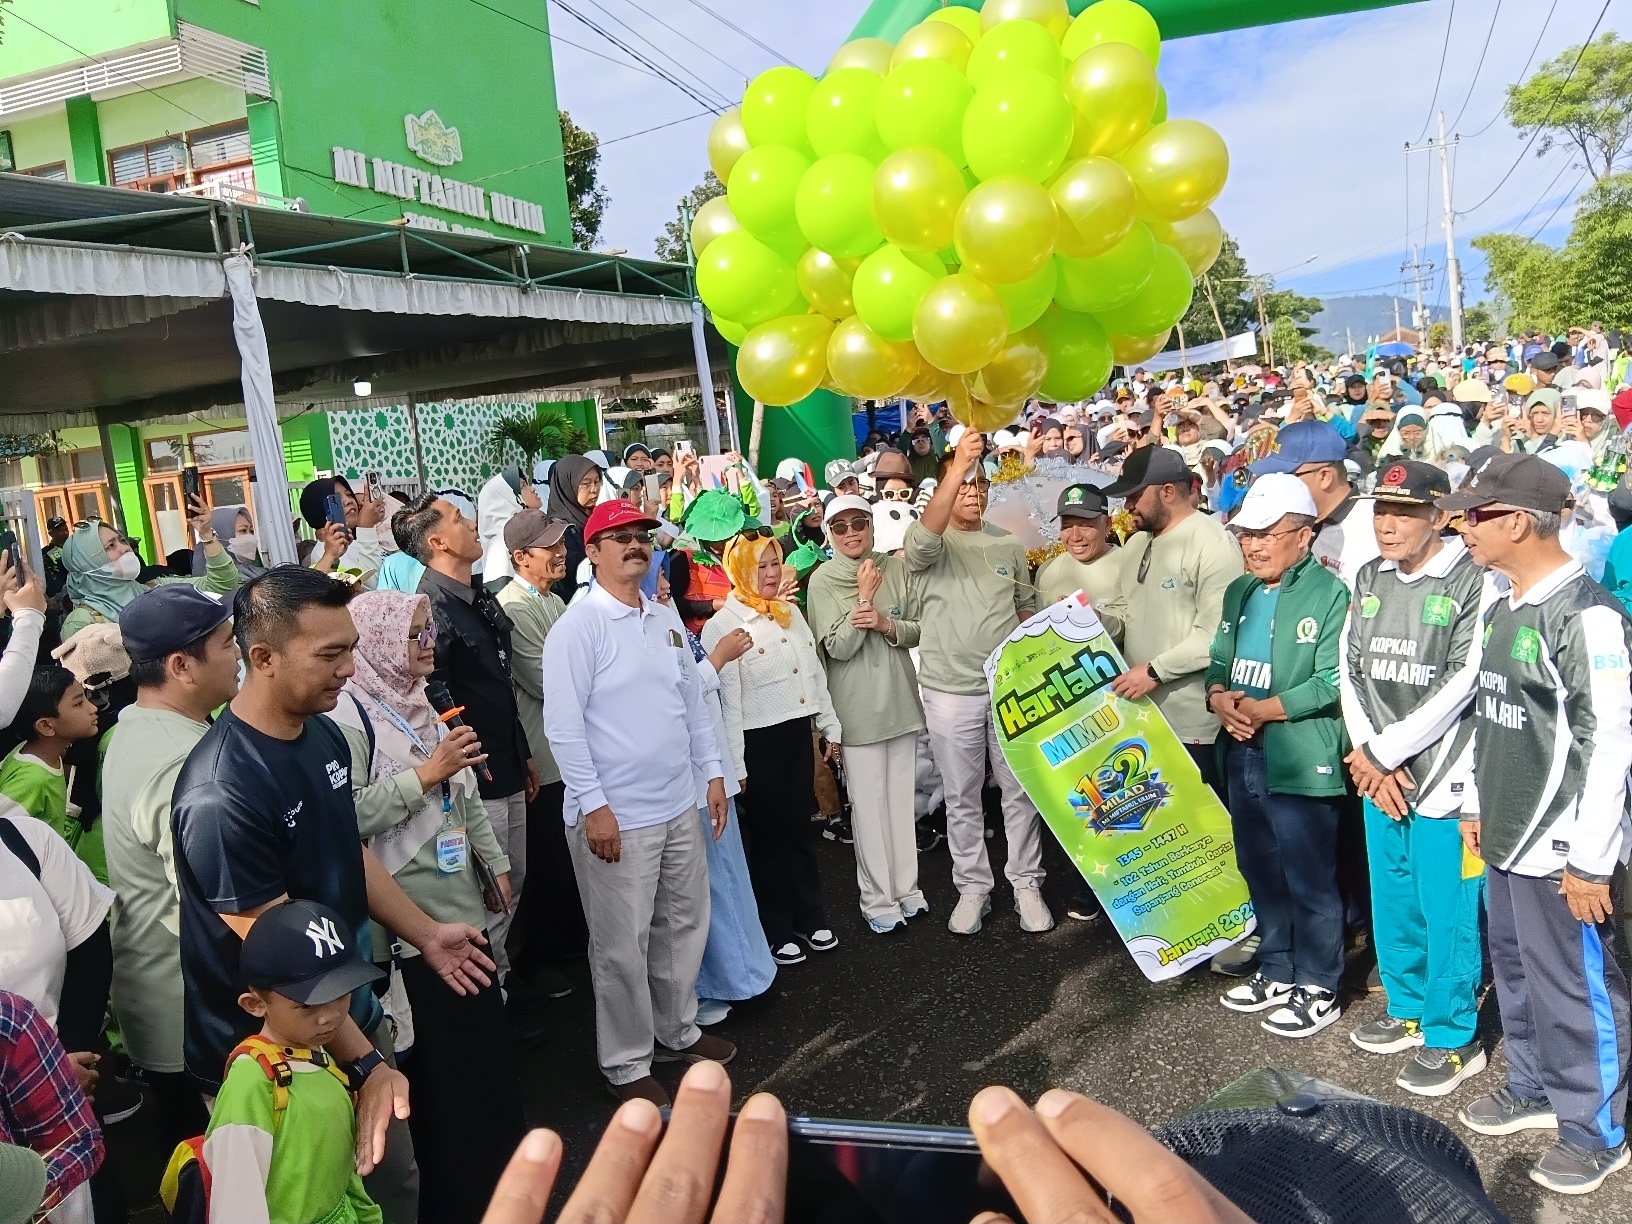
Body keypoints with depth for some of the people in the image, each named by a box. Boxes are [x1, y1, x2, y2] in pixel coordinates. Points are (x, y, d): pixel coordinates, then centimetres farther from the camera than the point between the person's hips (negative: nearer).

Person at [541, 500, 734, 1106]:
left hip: (679, 806, 7)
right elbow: (562, 724, -16)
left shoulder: (667, 620, 9)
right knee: (623, 944, 4)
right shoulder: (579, 626, -13)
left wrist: (712, 771, 13)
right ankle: (626, 1064, 21)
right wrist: (594, 805, -19)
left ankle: (677, 1028, 39)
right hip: (615, 816, -7)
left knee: (686, 923, 19)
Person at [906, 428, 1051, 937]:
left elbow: (1027, 608, 15)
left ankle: (1026, 884, 24)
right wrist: (957, 465, -37)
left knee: (1020, 791, 9)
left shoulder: (1009, 544, 8)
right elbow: (924, 535, -29)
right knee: (961, 798, 9)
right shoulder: (931, 545, -4)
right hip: (950, 692, -2)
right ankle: (972, 888, 24)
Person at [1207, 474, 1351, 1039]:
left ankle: (1317, 989, 19)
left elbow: (1331, 681, -18)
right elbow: (1219, 662, 15)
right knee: (1260, 869, 18)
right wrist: (1219, 697, -6)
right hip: (1243, 754, 8)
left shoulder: (1329, 592, -11)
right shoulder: (1239, 593, 14)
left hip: (1301, 757, -8)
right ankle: (1276, 972, 34)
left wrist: (1262, 710, -18)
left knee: (1309, 879, 3)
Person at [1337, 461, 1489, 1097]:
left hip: (1442, 773, -6)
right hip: (1378, 774, 6)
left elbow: (1463, 684, -17)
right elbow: (1351, 668, 7)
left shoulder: (1471, 582, -12)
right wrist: (1368, 755, -4)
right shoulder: (1369, 580, 8)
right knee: (1392, 901, 17)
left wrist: (1385, 751, -13)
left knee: (1447, 911, 4)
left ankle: (1451, 1037, 20)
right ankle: (1409, 1008, 36)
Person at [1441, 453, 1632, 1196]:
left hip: (1562, 847, -8)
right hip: (1505, 836, 8)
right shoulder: (1501, 607, 8)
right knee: (1515, 971, 19)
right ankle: (1534, 1088, 37)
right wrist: (1476, 804, 17)